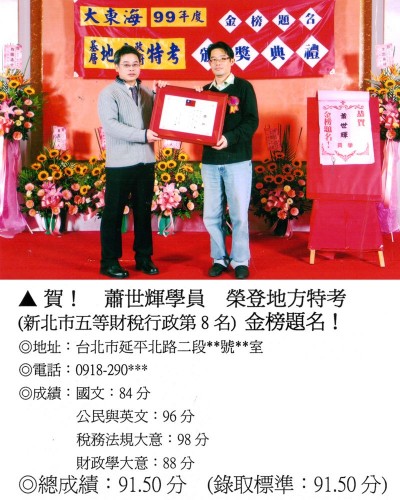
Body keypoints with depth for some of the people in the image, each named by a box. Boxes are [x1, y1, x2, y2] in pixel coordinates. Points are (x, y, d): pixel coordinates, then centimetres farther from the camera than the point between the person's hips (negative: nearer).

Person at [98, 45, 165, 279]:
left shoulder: (147, 92, 12)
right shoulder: (109, 93, -3)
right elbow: (110, 125, -16)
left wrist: (159, 95, -2)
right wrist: (142, 135, -20)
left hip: (146, 161, 5)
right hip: (120, 163, -5)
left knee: (144, 212, 12)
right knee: (114, 214, 2)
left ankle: (144, 257, 23)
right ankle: (110, 261, 11)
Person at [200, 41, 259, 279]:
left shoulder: (244, 87, 1)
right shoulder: (205, 90, 14)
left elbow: (252, 122, -8)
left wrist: (229, 138, -22)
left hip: (237, 159, -4)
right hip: (210, 160, 4)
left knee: (239, 214, 0)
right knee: (212, 215, 5)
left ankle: (240, 260, 11)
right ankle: (219, 258, 18)